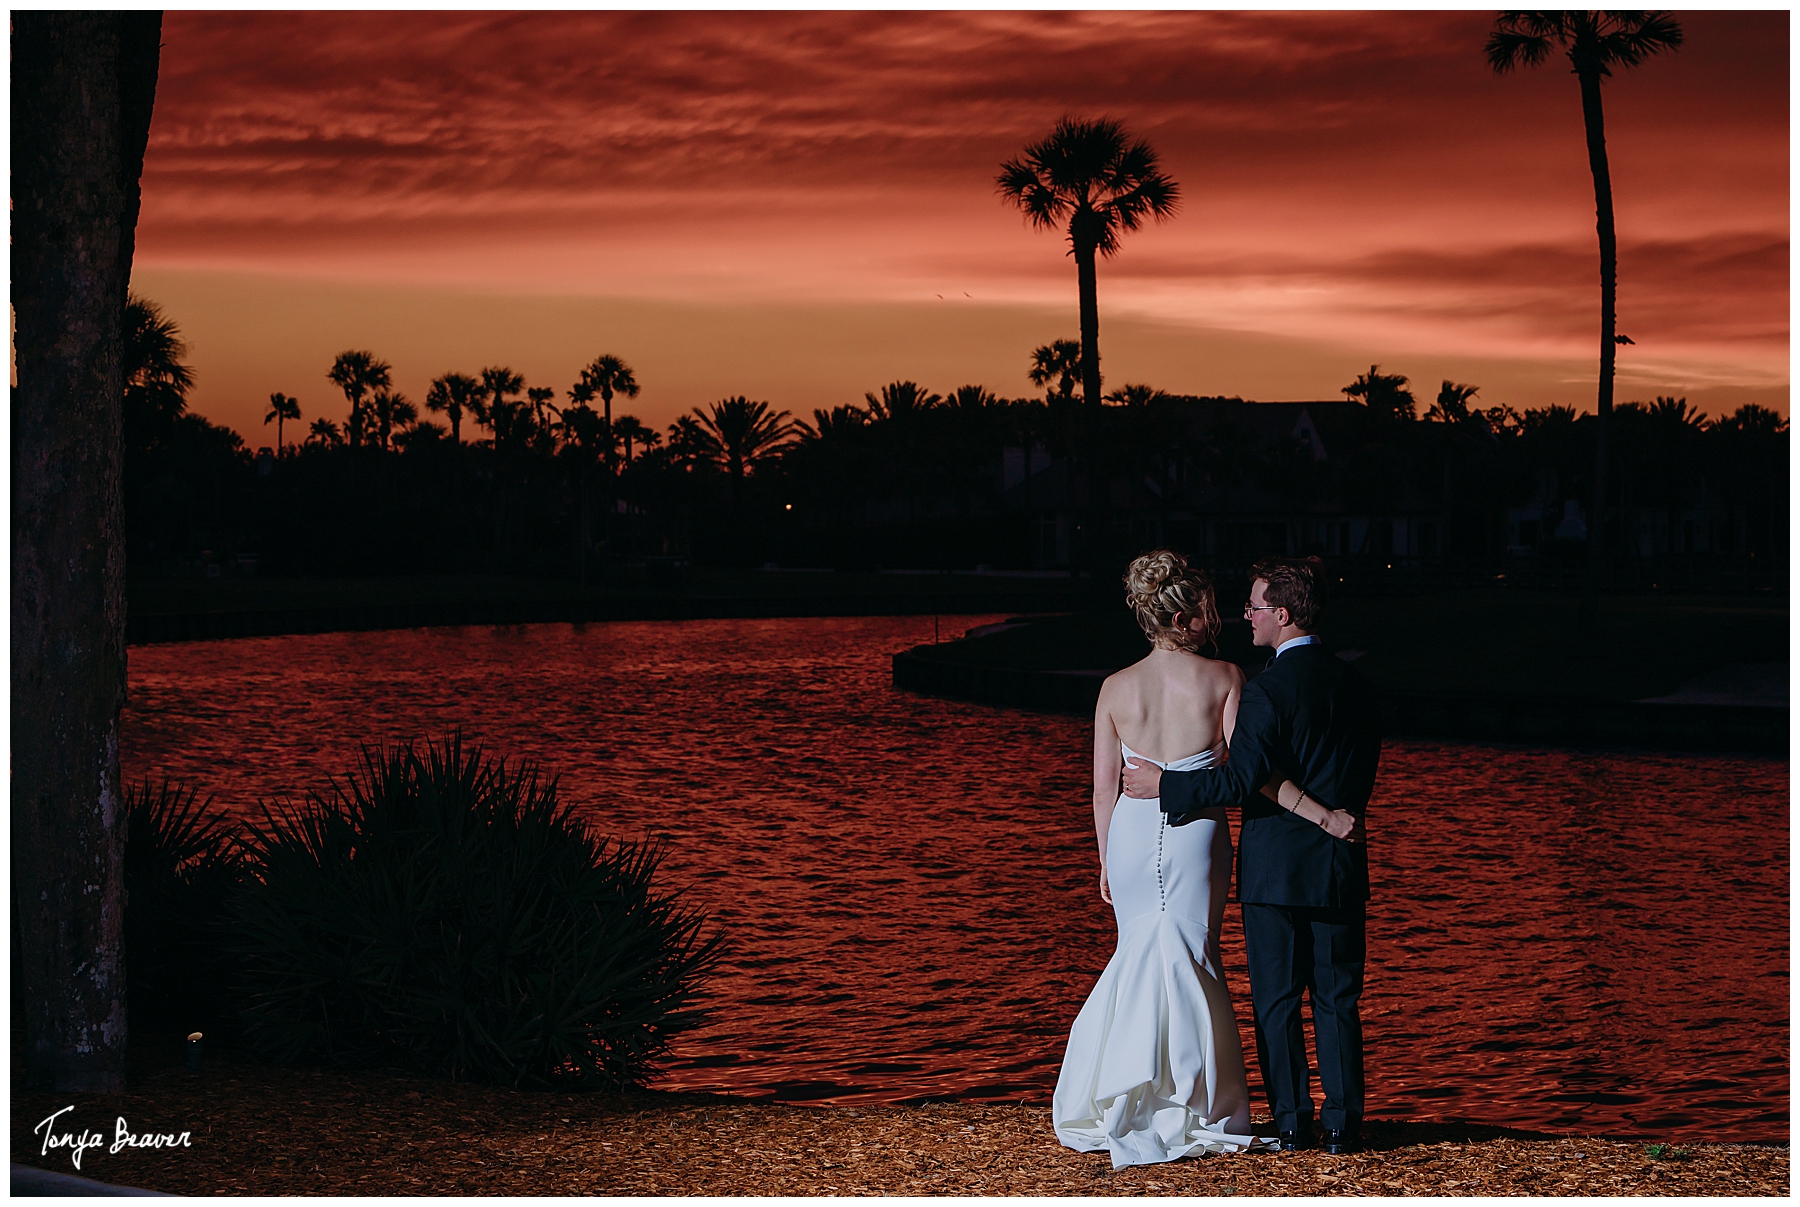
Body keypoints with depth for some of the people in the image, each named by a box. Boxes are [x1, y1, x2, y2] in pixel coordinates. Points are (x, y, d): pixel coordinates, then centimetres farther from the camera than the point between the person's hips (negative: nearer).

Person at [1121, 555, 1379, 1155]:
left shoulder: (1269, 688, -15)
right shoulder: (1355, 685, 6)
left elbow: (1241, 780, -19)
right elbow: (1362, 778, 13)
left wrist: (1164, 784, -9)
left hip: (1274, 869, -5)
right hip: (1341, 869, 5)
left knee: (1276, 1000, 5)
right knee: (1337, 1000, 9)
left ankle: (1291, 1121, 7)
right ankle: (1342, 1122, 8)